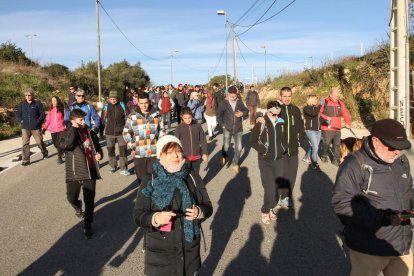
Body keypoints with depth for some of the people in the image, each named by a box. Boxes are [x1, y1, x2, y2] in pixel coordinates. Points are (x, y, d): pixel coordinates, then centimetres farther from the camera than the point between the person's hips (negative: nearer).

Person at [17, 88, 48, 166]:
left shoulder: (37, 103, -4)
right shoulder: (21, 104, 4)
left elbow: (42, 114, -2)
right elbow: (19, 115, 12)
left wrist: (38, 121, -13)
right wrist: (22, 121, -3)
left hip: (36, 127, -2)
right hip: (25, 128, 2)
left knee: (39, 142, 8)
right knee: (25, 144, -3)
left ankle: (45, 153, 36)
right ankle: (25, 160, 3)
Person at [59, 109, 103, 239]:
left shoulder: (91, 133, 8)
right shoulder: (67, 134, -5)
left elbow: (98, 148, 21)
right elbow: (64, 145, -27)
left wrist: (99, 154, -1)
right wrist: (73, 128, -23)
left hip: (90, 171, 2)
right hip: (74, 172, -2)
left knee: (89, 200, 5)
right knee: (71, 197, 5)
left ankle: (87, 226, 20)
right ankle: (78, 207, 43)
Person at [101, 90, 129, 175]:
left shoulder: (122, 105, -3)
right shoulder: (106, 106, -4)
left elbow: (127, 117, 6)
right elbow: (103, 119, 3)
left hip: (121, 132, -1)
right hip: (109, 132, 1)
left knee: (123, 150, -4)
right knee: (110, 150, 12)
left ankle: (124, 168, 2)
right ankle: (113, 166, 29)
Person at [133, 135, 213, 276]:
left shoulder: (193, 177, -1)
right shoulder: (150, 181, -7)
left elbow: (208, 207, 2)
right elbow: (138, 215, -9)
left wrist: (199, 212, -20)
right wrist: (156, 218, -29)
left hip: (189, 249, 2)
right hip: (159, 251, -2)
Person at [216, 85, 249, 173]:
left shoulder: (240, 102, 1)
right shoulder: (224, 103, -6)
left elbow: (246, 111, 8)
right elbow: (219, 114, -1)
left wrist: (242, 113, -14)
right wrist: (222, 124, -5)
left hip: (238, 129, 2)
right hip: (227, 128, -2)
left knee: (238, 147, 2)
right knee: (226, 146, -1)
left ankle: (235, 164, 20)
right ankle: (223, 156, 34)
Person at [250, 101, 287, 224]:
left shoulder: (281, 123, 2)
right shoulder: (261, 124, -11)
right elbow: (253, 141, -5)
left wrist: (284, 148, 3)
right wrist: (263, 149, -14)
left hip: (279, 160, 4)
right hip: (265, 161, -4)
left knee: (276, 187, 11)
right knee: (269, 188, -8)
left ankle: (271, 208, 31)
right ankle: (265, 211, 14)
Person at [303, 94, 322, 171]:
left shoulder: (317, 108, 12)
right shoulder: (306, 108, -8)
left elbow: (319, 117, 17)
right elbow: (313, 113, -27)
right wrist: (320, 106, -19)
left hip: (318, 130, 7)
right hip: (310, 130, -7)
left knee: (314, 146, 15)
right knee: (315, 146, -15)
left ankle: (306, 157, 38)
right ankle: (314, 164, -9)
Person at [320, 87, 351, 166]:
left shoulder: (340, 103, 9)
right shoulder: (324, 102, -4)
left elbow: (346, 113, 4)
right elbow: (319, 112, -5)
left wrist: (348, 123, -11)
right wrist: (325, 117, -21)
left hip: (337, 129, 4)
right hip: (327, 128, -4)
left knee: (337, 145, 7)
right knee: (326, 143, 3)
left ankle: (336, 160, 18)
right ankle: (324, 156, 29)